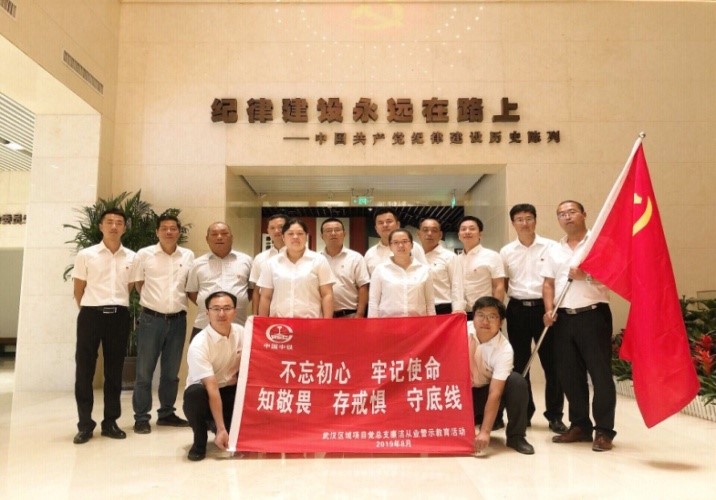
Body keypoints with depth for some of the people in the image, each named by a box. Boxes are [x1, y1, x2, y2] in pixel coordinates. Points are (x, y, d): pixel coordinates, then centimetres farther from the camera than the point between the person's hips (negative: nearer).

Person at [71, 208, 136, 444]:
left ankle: (110, 422, 18)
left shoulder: (132, 258, 6)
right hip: (91, 315, -1)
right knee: (84, 368, 1)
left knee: (114, 370, 8)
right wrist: (89, 311, 9)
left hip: (119, 316, 2)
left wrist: (116, 306, 10)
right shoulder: (85, 255, 2)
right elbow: (78, 290, 7)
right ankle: (85, 424, 11)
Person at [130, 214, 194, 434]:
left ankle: (166, 414, 26)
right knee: (144, 371, 3)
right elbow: (138, 284, 7)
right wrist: (153, 301, 4)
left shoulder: (188, 256, 4)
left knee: (171, 372, 12)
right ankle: (141, 418, 14)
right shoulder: (144, 254, -2)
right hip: (151, 318, -2)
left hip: (178, 319, 3)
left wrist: (182, 302, 5)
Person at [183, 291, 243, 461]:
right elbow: (212, 389, -29)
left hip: (232, 391, 5)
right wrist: (221, 429, -31)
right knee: (194, 393, -37)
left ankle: (234, 430, 5)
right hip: (206, 392, -5)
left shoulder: (241, 332, -8)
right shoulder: (199, 344, -24)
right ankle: (199, 441, -9)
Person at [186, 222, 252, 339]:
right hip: (204, 326, 0)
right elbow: (192, 292, 13)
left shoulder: (246, 260, 7)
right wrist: (206, 306, 3)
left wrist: (241, 303, 3)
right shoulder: (198, 263, 8)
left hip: (238, 326, 0)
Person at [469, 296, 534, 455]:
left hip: (487, 390, -1)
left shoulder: (504, 349, -26)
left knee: (517, 382, -30)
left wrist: (485, 432, -37)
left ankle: (516, 437, -12)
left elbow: (495, 393, -32)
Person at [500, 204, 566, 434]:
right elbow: (502, 284, 11)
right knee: (519, 363, 9)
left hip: (544, 307, -2)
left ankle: (554, 415, 16)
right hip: (518, 309, 2)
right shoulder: (506, 251, 8)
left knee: (552, 362, 2)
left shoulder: (551, 247, 0)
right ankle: (524, 412, 23)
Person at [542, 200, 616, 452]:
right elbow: (548, 284, 13)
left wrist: (586, 275, -19)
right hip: (564, 318, 5)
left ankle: (604, 430, 7)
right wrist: (549, 310, -1)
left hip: (593, 315, -5)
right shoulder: (554, 250, 15)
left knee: (600, 373, -3)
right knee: (569, 374, 9)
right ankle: (580, 425, 22)